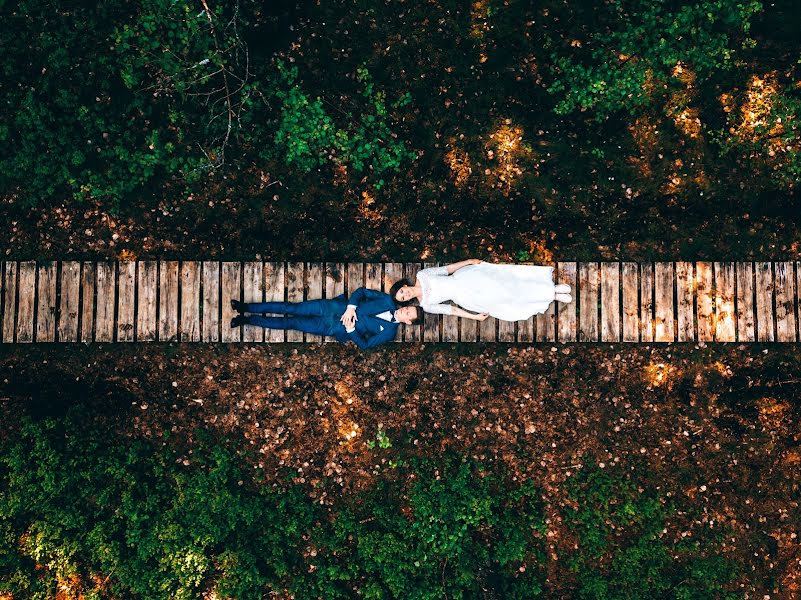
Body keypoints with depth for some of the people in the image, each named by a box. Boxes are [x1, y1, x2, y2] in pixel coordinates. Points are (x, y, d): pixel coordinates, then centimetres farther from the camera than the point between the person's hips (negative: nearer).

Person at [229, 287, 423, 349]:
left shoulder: (389, 332, -9)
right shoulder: (388, 301, -2)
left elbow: (365, 344, -10)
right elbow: (361, 291, 1)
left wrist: (350, 330, -22)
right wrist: (350, 307, -14)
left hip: (336, 328, -2)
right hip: (336, 307, 2)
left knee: (291, 323, -5)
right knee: (292, 308, -5)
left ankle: (248, 319, 7)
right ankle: (247, 307, 7)